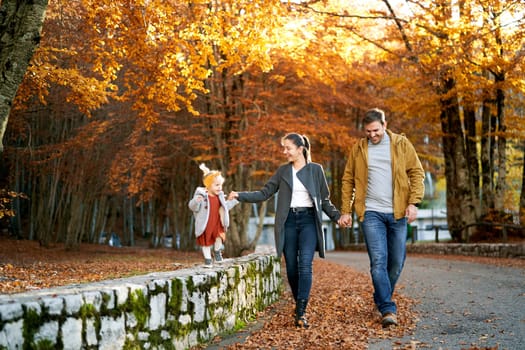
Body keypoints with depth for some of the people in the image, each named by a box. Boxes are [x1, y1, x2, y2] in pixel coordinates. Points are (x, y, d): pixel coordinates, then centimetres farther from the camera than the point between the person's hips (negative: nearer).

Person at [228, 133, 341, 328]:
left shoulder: (316, 170, 5)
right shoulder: (283, 171, 10)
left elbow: (324, 200, 9)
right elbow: (265, 193, 9)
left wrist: (337, 216, -4)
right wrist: (241, 196, -2)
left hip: (308, 220, -2)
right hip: (288, 221, 3)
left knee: (305, 265, -16)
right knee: (291, 267, 3)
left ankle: (301, 313, -18)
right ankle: (299, 304, 23)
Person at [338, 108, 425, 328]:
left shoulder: (401, 144, 4)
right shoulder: (358, 149, 6)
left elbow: (416, 173, 2)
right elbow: (348, 181, 8)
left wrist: (413, 202, -9)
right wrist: (346, 211, 2)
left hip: (397, 212, 1)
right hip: (371, 213, -1)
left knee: (396, 262, 7)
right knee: (378, 261, -11)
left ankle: (382, 299, 28)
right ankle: (388, 309, -10)